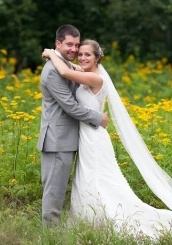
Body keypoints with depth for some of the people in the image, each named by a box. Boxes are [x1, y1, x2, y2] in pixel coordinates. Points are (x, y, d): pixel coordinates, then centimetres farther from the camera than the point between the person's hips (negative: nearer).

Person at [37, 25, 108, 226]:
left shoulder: (68, 66, 14)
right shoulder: (53, 70, -18)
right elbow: (69, 105, -20)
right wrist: (98, 118, -11)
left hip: (66, 138, 10)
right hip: (58, 140, -10)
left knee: (58, 188, 13)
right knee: (54, 188, -4)